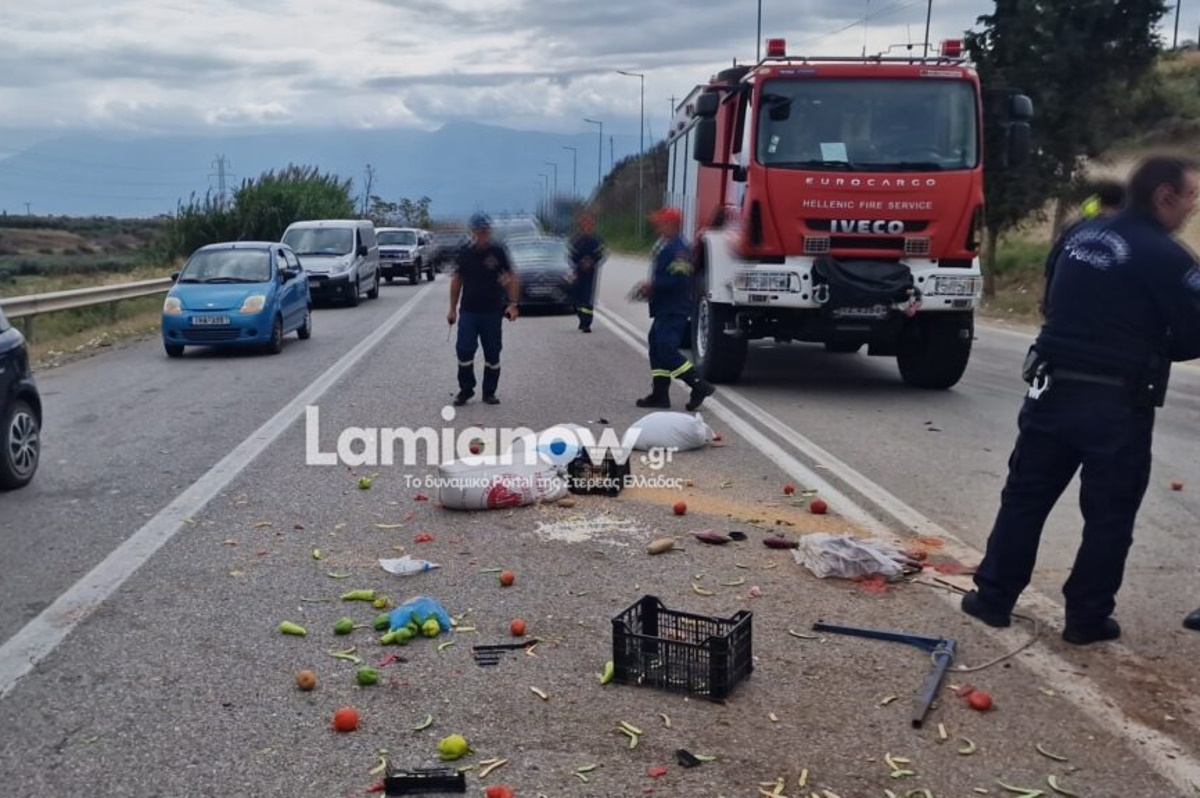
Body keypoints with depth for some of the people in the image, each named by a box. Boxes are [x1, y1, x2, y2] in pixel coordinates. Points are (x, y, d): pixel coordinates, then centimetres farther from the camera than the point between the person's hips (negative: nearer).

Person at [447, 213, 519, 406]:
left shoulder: (498, 252, -4)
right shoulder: (464, 253, 2)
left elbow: (511, 277, -2)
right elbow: (456, 280, 9)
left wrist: (512, 304, -13)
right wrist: (453, 308, 7)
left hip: (492, 312, -1)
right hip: (468, 311, 1)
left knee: (492, 354, 6)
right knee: (464, 352, -4)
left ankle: (489, 392, 18)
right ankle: (465, 390, 12)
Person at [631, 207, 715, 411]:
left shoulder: (679, 248, -16)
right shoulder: (664, 246, 16)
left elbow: (678, 279, -24)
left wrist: (652, 286, -20)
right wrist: (648, 288, 11)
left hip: (674, 310, -11)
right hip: (664, 309, 11)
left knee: (666, 349, -15)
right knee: (657, 346, 12)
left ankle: (699, 386, -10)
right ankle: (660, 394, 17)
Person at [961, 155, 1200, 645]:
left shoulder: (1080, 234, 8)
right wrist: (1144, 346, 10)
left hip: (1054, 389, 5)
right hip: (1118, 403, -5)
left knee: (1024, 497, 12)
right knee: (1109, 515, 9)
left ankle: (993, 598, 18)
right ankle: (1087, 618, 16)